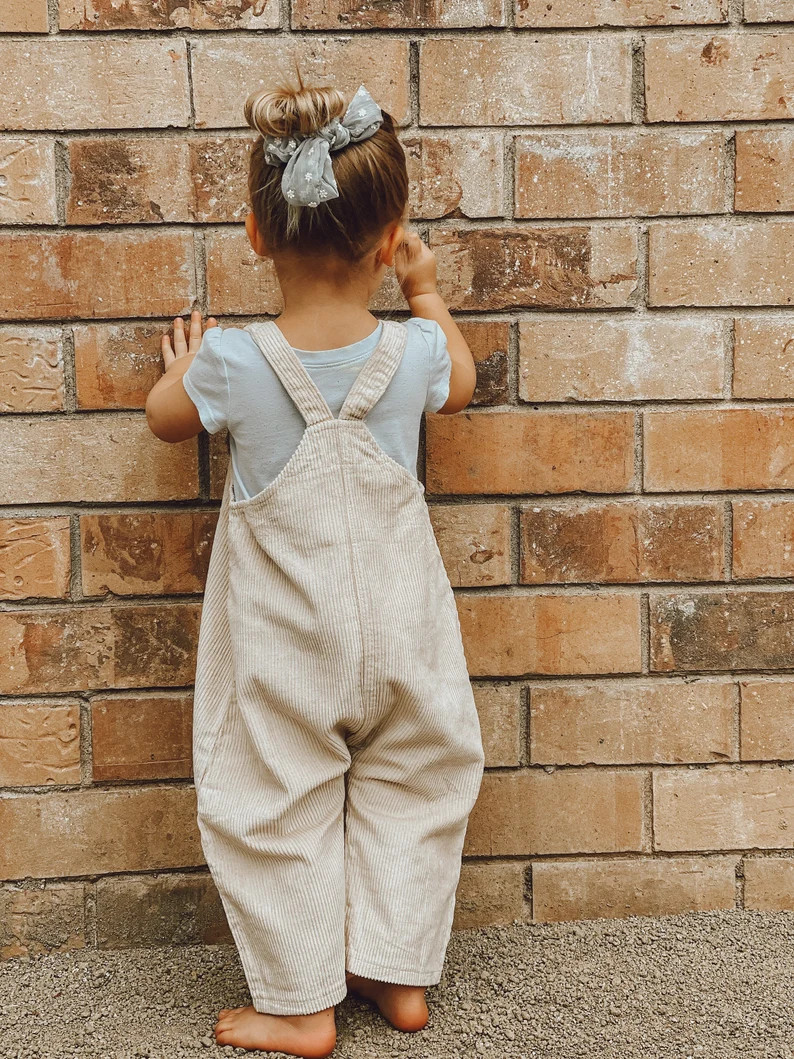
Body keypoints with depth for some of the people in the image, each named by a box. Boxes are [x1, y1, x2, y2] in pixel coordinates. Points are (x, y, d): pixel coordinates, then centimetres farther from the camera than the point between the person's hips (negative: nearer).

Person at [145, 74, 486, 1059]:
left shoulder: (233, 360, -18)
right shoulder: (414, 349, -12)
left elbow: (167, 417, 4)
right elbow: (460, 382, 14)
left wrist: (184, 360, 24)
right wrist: (427, 292, 26)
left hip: (286, 642, -2)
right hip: (397, 625, 3)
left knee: (275, 809, 13)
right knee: (410, 790, 20)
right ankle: (398, 973, 31)